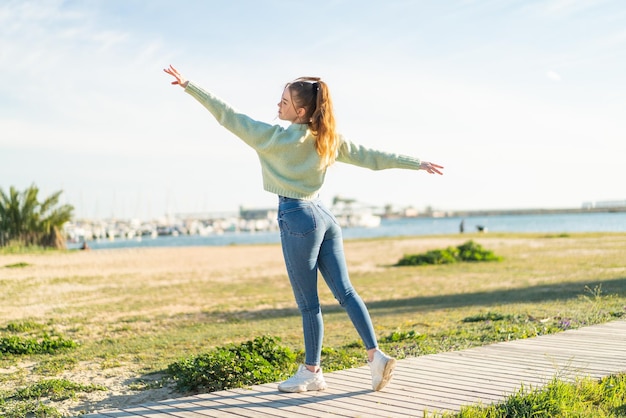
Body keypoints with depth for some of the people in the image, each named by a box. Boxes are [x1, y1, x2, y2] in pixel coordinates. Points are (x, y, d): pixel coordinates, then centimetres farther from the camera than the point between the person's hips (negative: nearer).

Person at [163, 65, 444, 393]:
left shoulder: (276, 137, -11)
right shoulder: (329, 138, 7)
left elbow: (228, 117, -9)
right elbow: (372, 157, 11)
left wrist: (188, 86, -4)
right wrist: (417, 163, 19)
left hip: (297, 219, -7)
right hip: (324, 217, 7)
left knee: (308, 302, 2)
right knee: (344, 291, 9)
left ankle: (311, 372, 14)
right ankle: (375, 355, 6)